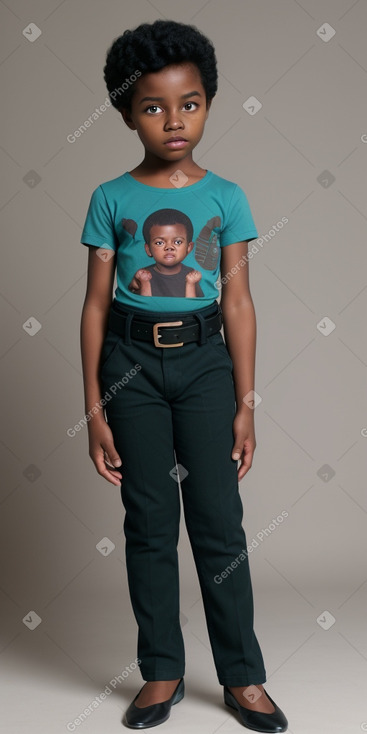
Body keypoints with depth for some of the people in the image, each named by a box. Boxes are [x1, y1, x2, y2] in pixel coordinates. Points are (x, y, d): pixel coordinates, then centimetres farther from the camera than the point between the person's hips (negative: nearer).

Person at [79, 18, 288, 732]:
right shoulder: (111, 199, 1)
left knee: (219, 521, 3)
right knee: (150, 522, 7)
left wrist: (246, 404, -1)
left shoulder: (226, 198, 3)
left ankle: (243, 677, 17)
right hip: (132, 360, 0)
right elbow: (96, 304, 1)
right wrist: (94, 410, -2)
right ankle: (161, 671, 22)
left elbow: (238, 303, 2)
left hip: (205, 360, 0)